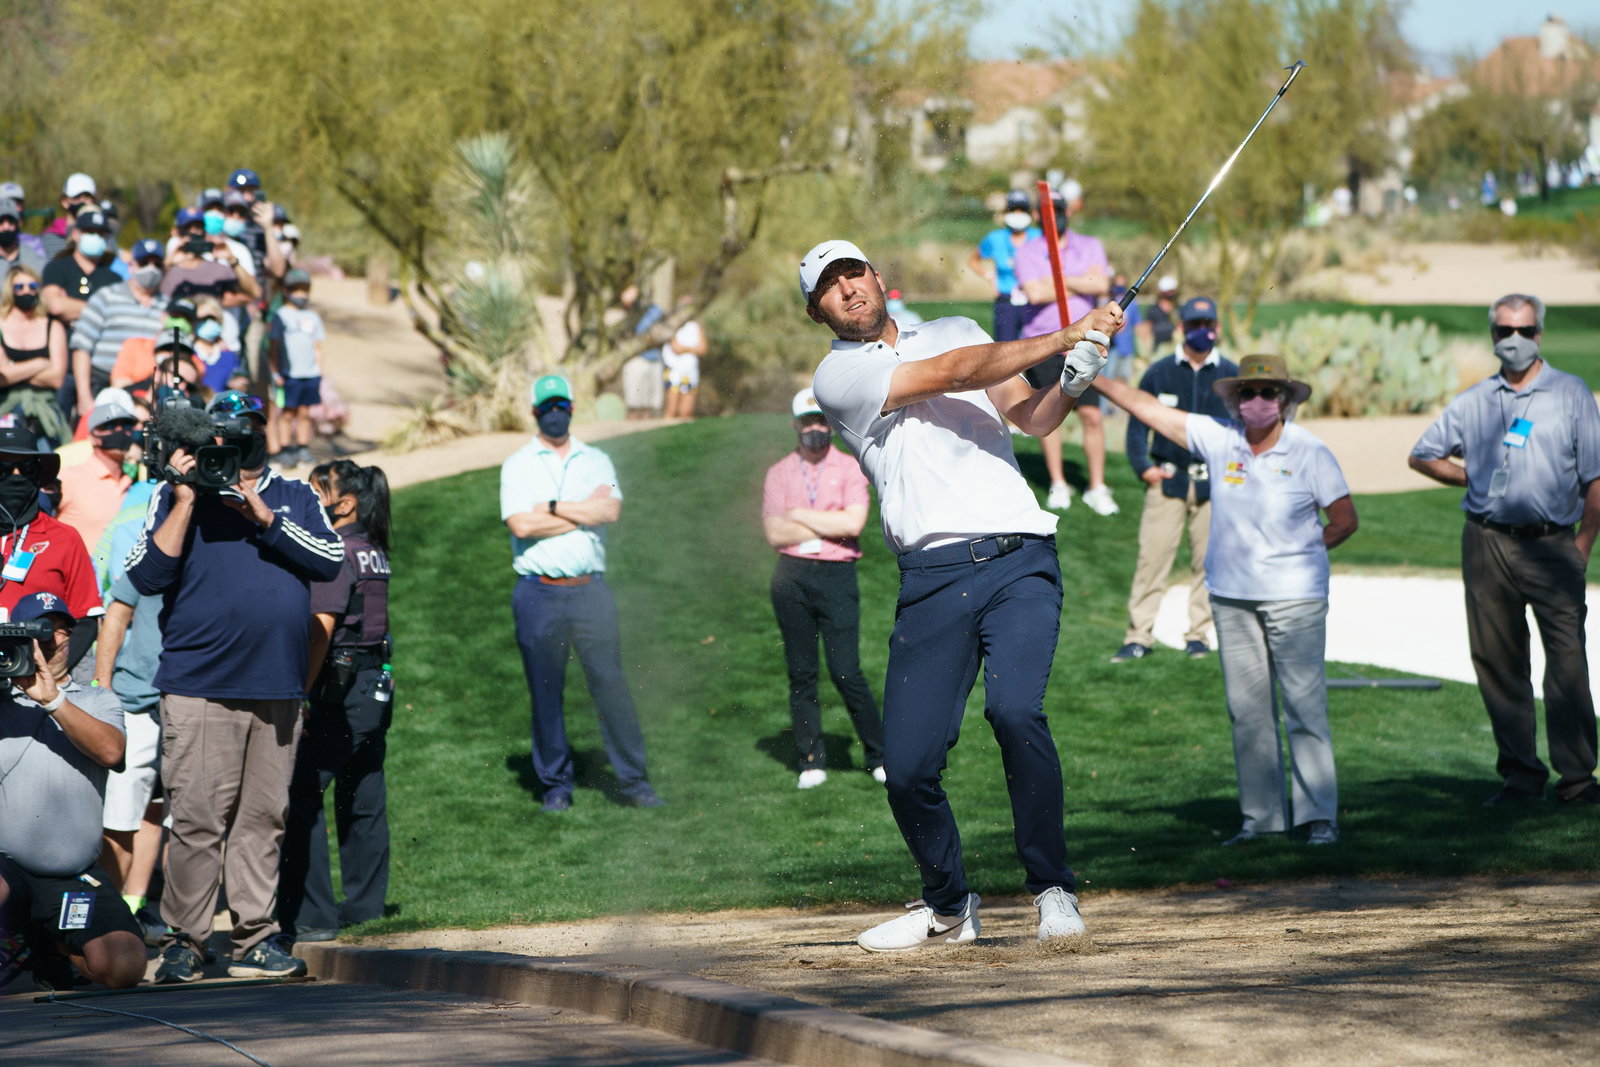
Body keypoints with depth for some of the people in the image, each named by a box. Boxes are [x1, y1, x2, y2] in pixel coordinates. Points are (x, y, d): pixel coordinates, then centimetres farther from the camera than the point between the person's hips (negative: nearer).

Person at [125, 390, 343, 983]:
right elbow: (147, 577, -4)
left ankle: (254, 939, 12)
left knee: (264, 817, 6)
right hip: (199, 688, -3)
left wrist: (264, 517, -8)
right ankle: (183, 941, -2)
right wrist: (185, 502, -11)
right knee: (197, 818, -9)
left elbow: (330, 561, -1)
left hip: (277, 689, 3)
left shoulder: (295, 499, 15)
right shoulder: (178, 494, 7)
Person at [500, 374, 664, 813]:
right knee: (545, 693, 3)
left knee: (611, 684, -2)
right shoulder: (517, 465, 6)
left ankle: (633, 780, 3)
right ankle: (555, 787, 11)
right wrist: (586, 510, -5)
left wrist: (553, 507, -8)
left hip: (590, 591, 1)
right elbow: (521, 525, -10)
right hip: (538, 594, -1)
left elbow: (611, 510, -6)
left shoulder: (596, 461, 13)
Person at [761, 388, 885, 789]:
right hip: (792, 578, 2)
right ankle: (812, 761, 10)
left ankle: (880, 756, 2)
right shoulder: (779, 473, 10)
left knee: (847, 672, -8)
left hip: (837, 576, -2)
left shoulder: (850, 468, 5)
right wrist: (830, 526, -5)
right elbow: (774, 533, -2)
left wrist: (801, 517, -4)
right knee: (801, 673, 4)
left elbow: (853, 522, -10)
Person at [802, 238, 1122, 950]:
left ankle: (1052, 890, -10)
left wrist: (1071, 384, -6)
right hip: (933, 577, -1)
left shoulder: (956, 329, 21)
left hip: (1019, 559, 1)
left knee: (1013, 708, -23)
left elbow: (1031, 417, 17)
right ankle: (948, 908, 19)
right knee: (907, 764, -7)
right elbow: (952, 374, -6)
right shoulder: (837, 375, 5)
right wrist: (1066, 336, -9)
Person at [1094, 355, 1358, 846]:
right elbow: (1149, 408, 5)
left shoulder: (1309, 453, -5)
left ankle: (1320, 815, -3)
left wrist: (1299, 556, 0)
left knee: (1304, 705, -7)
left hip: (1293, 597, -4)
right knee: (1247, 709, 6)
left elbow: (1345, 520, 2)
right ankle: (1261, 814, 12)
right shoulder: (1219, 438, 3)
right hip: (1232, 597, 4)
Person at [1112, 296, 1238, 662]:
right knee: (1152, 556, -5)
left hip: (1214, 483, 1)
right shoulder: (1159, 372, 5)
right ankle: (1139, 636, -2)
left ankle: (1198, 634, 13)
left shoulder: (1232, 375, 6)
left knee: (1208, 560, 3)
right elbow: (1138, 422, 9)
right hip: (1167, 480, -1)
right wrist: (1142, 466, -3)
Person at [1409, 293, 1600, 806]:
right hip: (1487, 543, 3)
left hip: (1551, 543, -3)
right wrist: (1477, 478, 11)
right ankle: (1520, 774, 10)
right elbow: (1423, 456, 23)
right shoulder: (1474, 401, 12)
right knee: (1496, 660, 3)